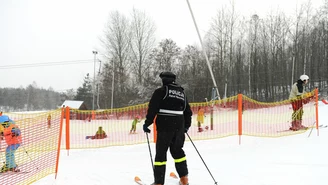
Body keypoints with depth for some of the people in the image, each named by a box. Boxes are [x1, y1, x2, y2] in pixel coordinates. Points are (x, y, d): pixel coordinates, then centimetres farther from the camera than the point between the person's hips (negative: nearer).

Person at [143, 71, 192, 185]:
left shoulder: (161, 91, -2)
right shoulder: (182, 93, 16)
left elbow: (152, 109, -10)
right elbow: (188, 111, 20)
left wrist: (147, 123, -4)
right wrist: (186, 125, 31)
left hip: (165, 127, -5)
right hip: (179, 127, 5)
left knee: (161, 153, 0)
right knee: (177, 151, 18)